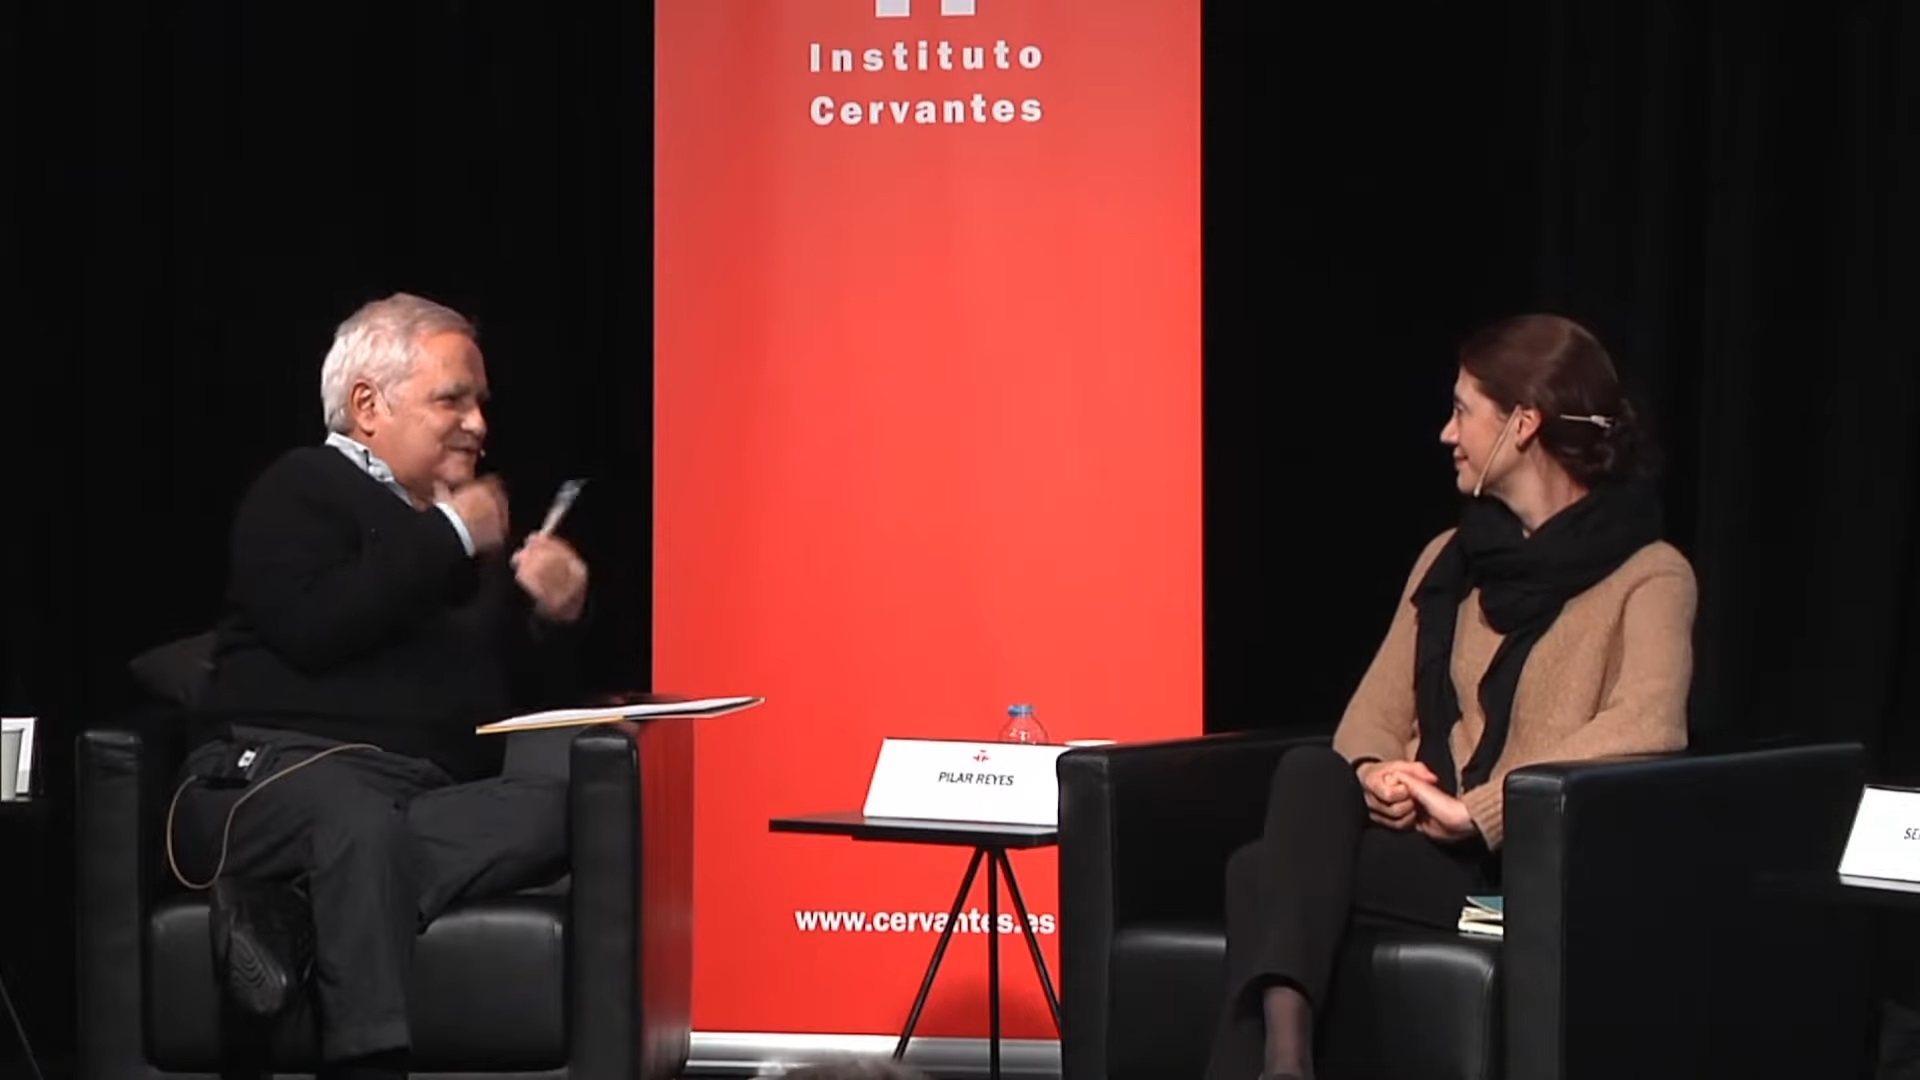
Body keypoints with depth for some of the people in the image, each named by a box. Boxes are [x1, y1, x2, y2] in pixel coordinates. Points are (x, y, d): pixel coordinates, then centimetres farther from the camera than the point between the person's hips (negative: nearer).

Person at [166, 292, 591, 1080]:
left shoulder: (464, 517, 29)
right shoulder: (302, 490, 6)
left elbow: (501, 671, 33)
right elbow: (313, 630, -13)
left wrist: (549, 614, 11)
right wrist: (450, 541, -5)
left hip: (432, 791, 6)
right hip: (287, 767, -6)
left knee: (559, 809, -29)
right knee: (361, 822, -43)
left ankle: (296, 916, -39)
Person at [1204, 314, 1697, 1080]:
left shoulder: (1646, 577, 0)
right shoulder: (1449, 559, 21)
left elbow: (1646, 726, -19)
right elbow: (1377, 711, 17)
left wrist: (1475, 811, -24)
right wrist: (1373, 773, -9)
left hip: (1534, 867, -5)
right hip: (1413, 840, 5)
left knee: (1267, 871, -27)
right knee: (1310, 772, -30)